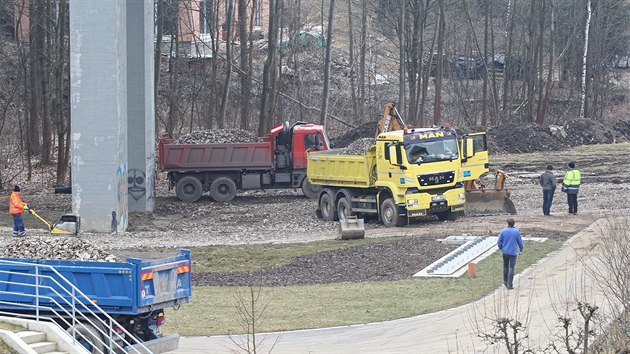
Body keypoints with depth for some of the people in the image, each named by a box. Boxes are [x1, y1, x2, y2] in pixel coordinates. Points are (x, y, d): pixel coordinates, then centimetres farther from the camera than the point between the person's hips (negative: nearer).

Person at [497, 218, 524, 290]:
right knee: (511, 268, -1)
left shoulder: (503, 231, -4)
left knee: (505, 267, 19)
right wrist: (521, 249, 22)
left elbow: (499, 242, 1)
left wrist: (501, 248, 22)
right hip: (513, 252, -2)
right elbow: (520, 242, 1)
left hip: (505, 252, 2)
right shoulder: (516, 232, -8)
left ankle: (505, 281, 31)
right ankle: (509, 284, -7)